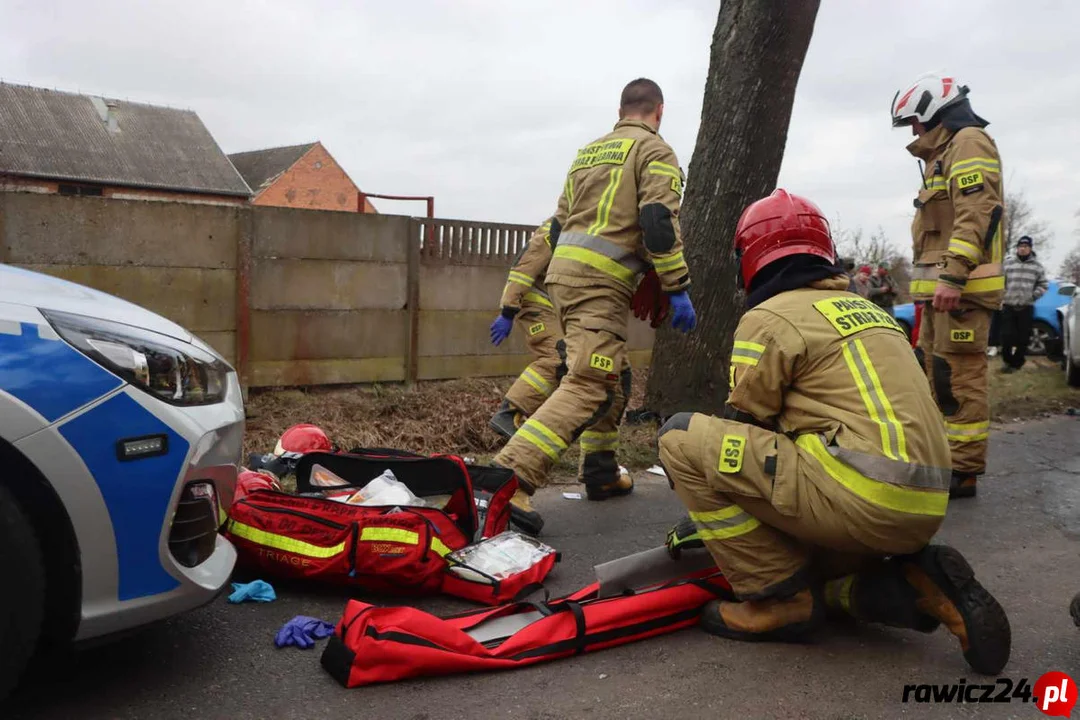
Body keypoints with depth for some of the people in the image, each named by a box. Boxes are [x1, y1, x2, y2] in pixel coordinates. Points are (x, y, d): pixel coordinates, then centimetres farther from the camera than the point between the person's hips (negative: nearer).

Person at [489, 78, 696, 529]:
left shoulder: (588, 152, 24)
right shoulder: (655, 151, 2)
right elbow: (659, 223, -12)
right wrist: (678, 290, -11)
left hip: (562, 270, 8)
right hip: (601, 279, -8)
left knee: (614, 374, 21)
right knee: (590, 385, -15)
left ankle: (601, 473, 23)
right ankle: (513, 474, -28)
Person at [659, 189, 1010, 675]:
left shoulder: (769, 318, -1)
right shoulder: (865, 308, 24)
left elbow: (742, 432, 2)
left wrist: (707, 516, 21)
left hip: (860, 496, -9)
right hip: (922, 508, 9)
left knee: (681, 439, -4)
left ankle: (779, 598, -2)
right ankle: (909, 586, 5)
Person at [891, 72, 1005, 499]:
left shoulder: (968, 143, -7)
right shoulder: (944, 153, 25)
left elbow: (976, 214, -19)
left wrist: (953, 277, -26)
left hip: (961, 286, -11)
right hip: (942, 285, 11)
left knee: (959, 378, -11)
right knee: (934, 373, 13)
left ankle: (964, 472, -8)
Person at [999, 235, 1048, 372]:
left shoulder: (1037, 266, 6)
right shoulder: (1008, 263, 5)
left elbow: (1043, 285, 9)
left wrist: (1033, 296, -4)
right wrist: (1002, 298, 0)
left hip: (1026, 307, 0)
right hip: (1008, 306, 0)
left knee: (1023, 338, 3)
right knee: (1007, 335, -5)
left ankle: (1016, 363, 16)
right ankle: (1007, 360, 14)